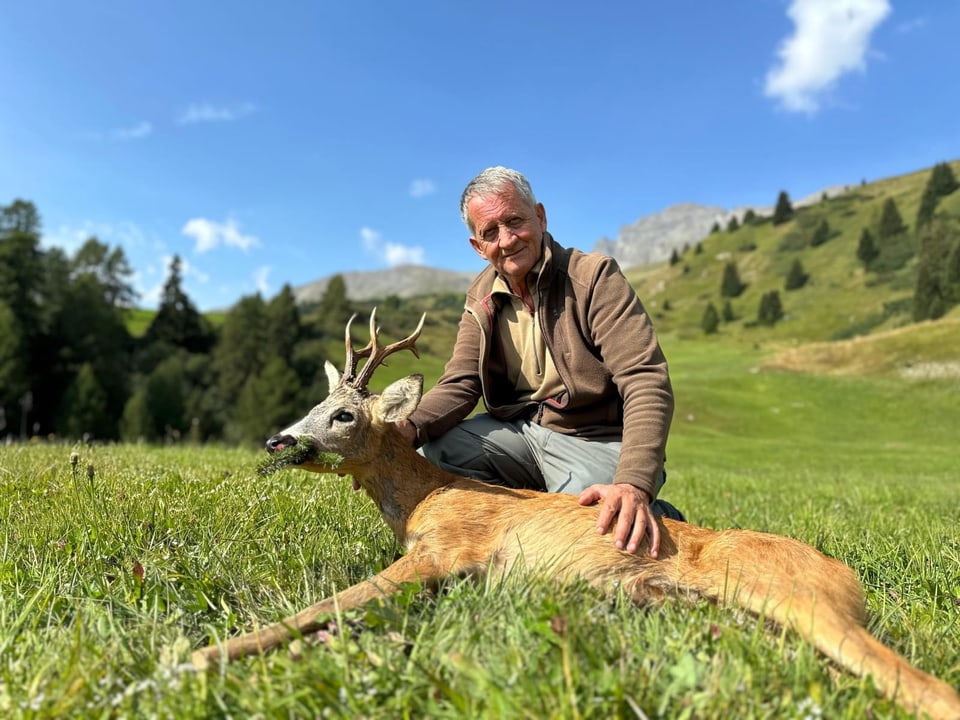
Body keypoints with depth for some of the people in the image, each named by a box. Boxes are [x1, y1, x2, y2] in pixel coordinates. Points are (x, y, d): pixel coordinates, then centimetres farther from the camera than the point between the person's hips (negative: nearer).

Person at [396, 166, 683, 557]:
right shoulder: (482, 297, 4)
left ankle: (652, 520, 5)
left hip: (597, 440, -5)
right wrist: (408, 427, -25)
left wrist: (634, 484, -37)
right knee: (429, 450, -13)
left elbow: (647, 383, -22)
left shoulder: (594, 276, -14)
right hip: (521, 430, 5)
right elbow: (460, 384, -2)